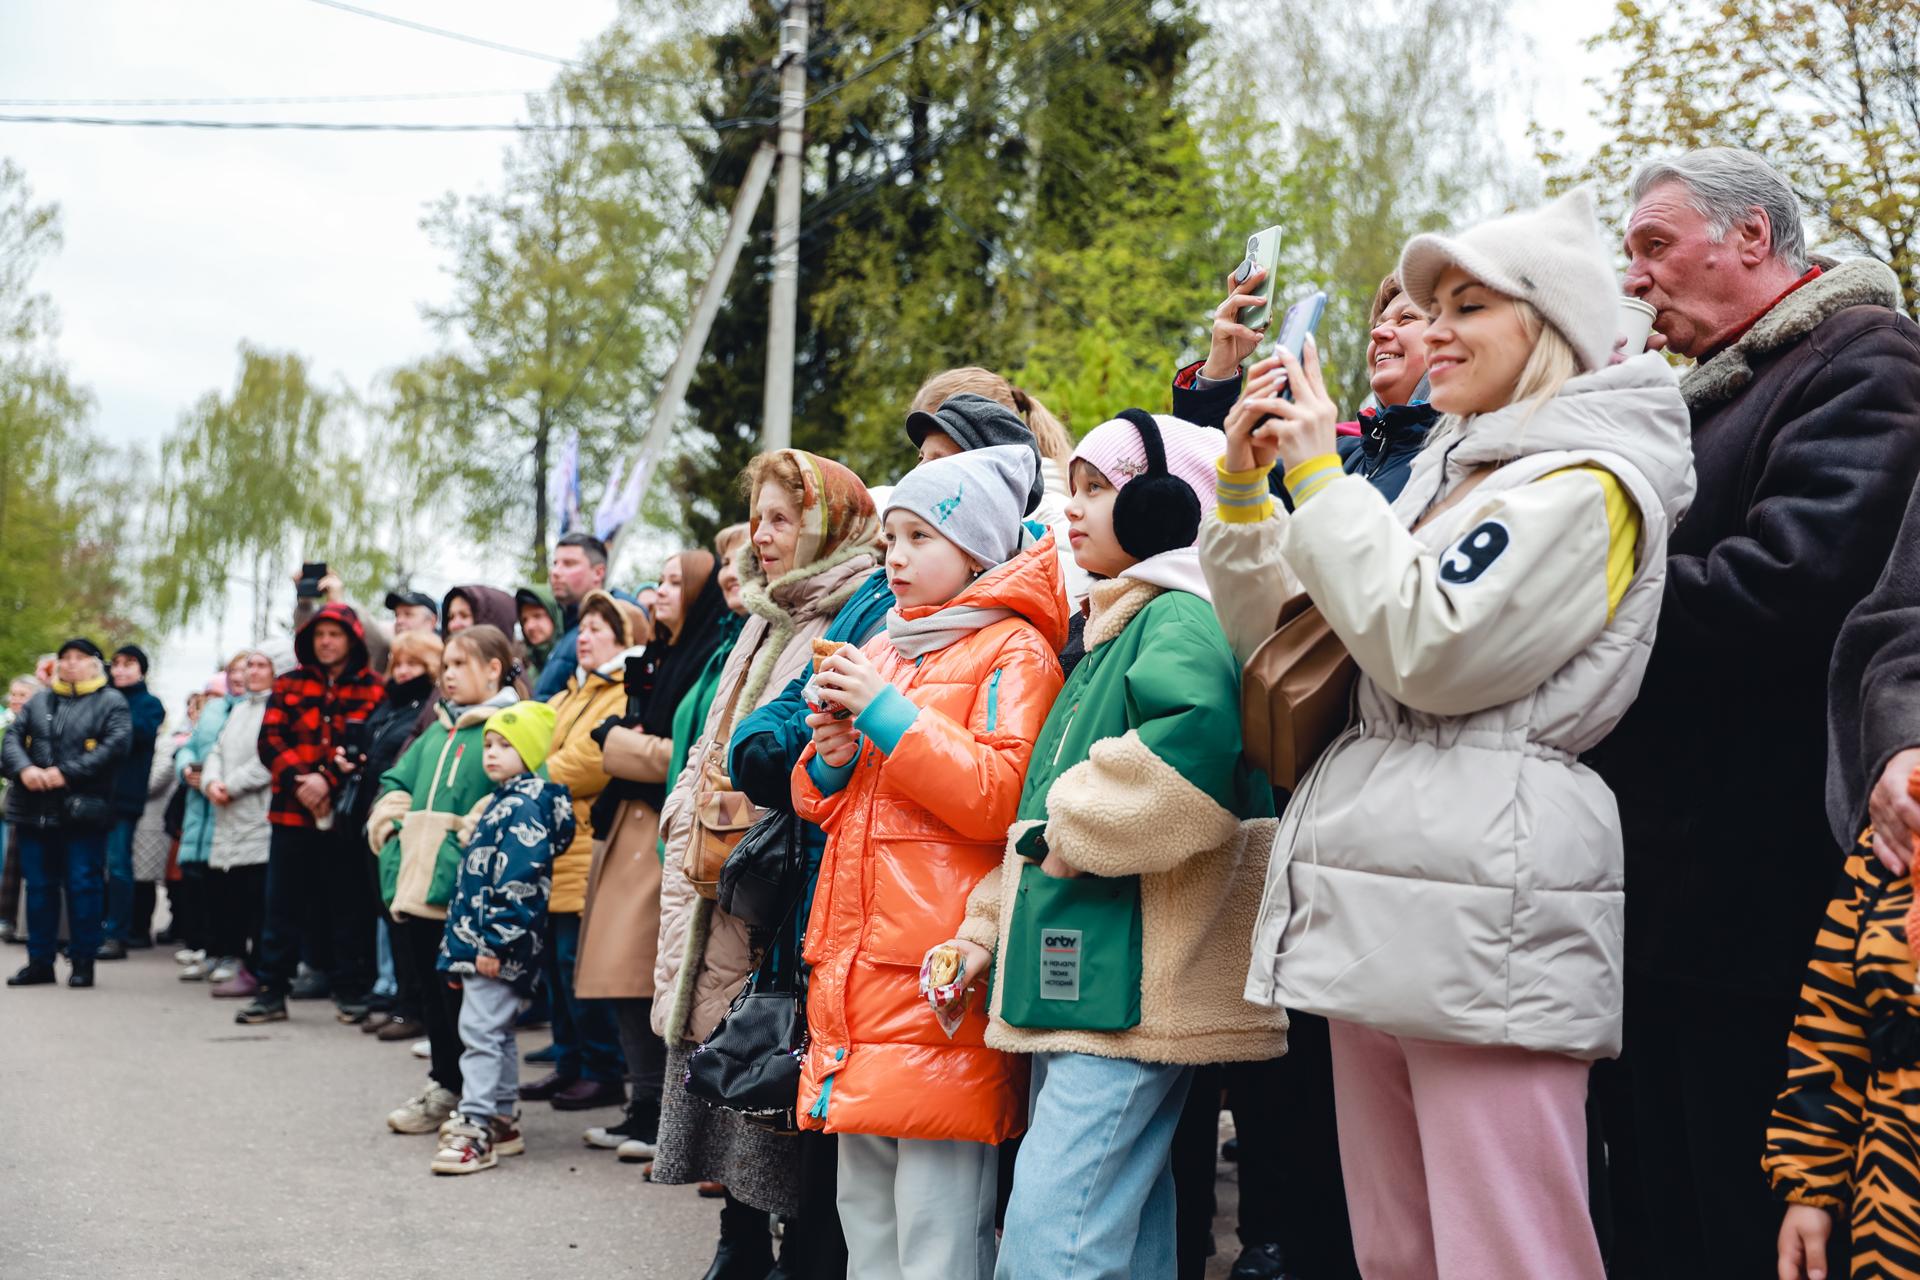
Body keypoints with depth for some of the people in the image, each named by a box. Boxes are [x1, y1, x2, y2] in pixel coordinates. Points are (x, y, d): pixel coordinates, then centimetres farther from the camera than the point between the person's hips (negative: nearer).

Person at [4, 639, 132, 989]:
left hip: (83, 811, -4)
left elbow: (115, 746, -11)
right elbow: (11, 737, 8)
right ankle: (40, 961, 17)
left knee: (83, 886, -3)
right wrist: (24, 769, -13)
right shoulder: (39, 701, 18)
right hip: (34, 811, 5)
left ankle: (83, 961, 6)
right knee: (39, 885, 9)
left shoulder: (111, 703, 3)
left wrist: (66, 772, -17)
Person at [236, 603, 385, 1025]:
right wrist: (297, 780, -13)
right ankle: (273, 991, 13)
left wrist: (328, 780, -18)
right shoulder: (289, 685, 13)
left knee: (349, 906, 3)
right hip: (292, 811, 3)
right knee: (283, 904, 6)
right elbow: (270, 739, 3)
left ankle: (352, 991, 10)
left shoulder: (372, 690, 2)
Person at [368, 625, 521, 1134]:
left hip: (467, 889, -8)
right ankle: (444, 1087, 27)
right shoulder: (438, 731, 21)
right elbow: (396, 782, 28)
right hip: (418, 881, 8)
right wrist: (390, 826, 10)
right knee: (429, 991, 13)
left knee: (464, 995, -5)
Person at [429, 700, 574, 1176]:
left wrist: (496, 941, -24)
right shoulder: (503, 802, 17)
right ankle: (503, 1121, 26)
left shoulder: (523, 808, -15)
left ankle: (476, 1128, -9)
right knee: (496, 1032, 17)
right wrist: (464, 941, 24)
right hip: (481, 943, 11)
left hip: (501, 946, -11)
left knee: (480, 1030, -11)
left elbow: (518, 881, -23)